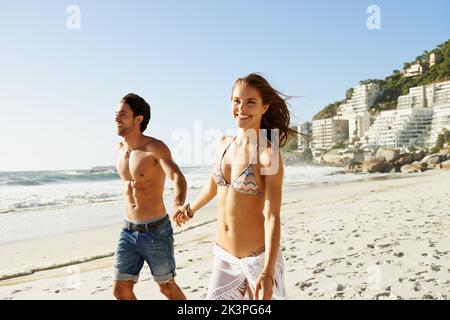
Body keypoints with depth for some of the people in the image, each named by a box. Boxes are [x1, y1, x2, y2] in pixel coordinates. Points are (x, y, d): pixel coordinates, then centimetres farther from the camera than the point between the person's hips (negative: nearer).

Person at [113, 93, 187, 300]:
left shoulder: (155, 147, -16)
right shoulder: (120, 149, 7)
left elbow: (177, 177, -32)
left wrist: (178, 205, -52)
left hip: (156, 231, -6)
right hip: (128, 231, 6)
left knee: (167, 287, 10)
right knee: (120, 290, 5)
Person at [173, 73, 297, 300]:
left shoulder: (268, 154, -16)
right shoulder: (224, 145, 1)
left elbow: (272, 217, -20)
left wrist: (267, 273, -27)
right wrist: (191, 209, 34)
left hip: (256, 257, -5)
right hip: (222, 255, 5)